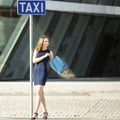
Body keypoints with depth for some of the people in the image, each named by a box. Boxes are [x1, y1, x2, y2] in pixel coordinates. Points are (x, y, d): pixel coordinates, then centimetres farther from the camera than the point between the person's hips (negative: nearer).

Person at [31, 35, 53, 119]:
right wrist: (44, 56, -13)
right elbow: (34, 61, -4)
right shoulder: (36, 50, 9)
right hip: (36, 71, 3)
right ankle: (45, 111, 17)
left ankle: (36, 112, -14)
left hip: (43, 72, -3)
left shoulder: (49, 52, 5)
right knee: (41, 93, 7)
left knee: (39, 92, -15)